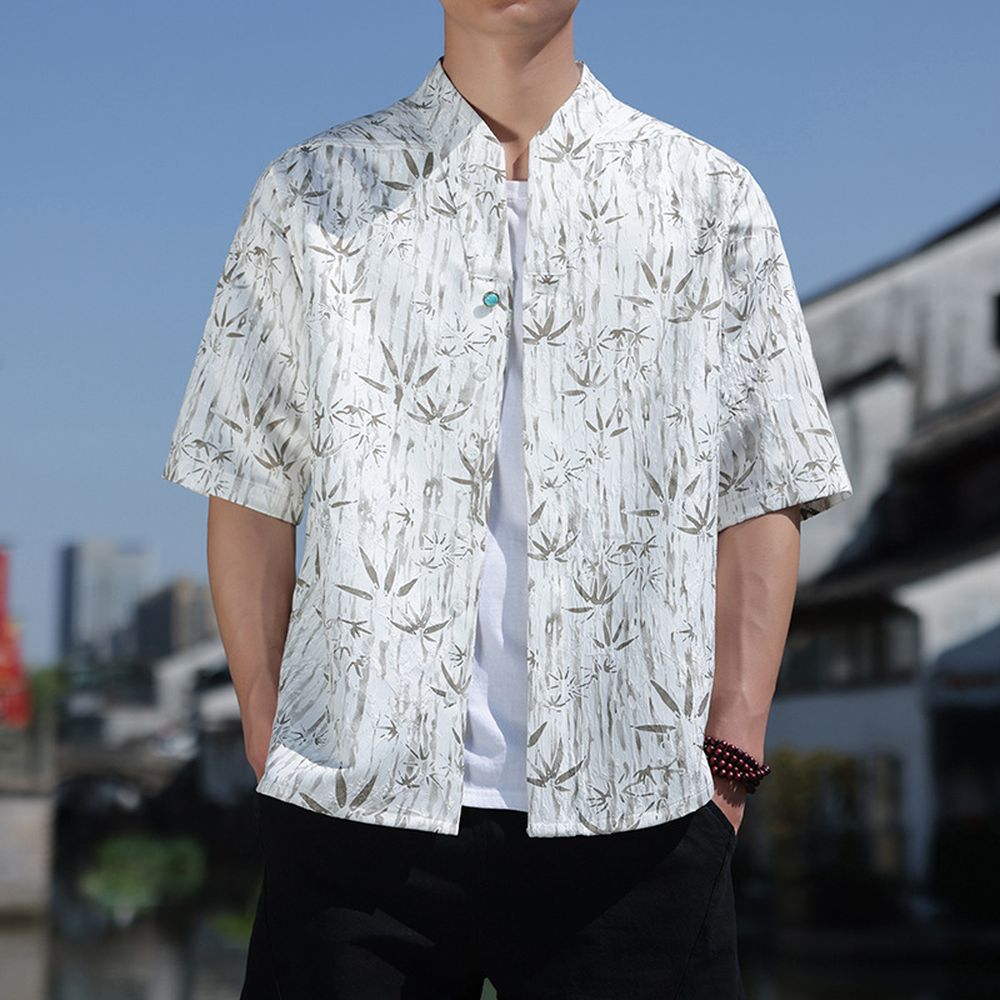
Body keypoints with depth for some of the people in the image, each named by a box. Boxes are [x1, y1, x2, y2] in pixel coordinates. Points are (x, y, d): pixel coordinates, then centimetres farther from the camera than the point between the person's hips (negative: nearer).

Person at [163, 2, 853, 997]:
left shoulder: (712, 199, 10)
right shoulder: (308, 195, 10)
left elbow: (760, 507, 7)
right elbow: (250, 498, 9)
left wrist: (729, 760, -2)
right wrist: (272, 751, 1)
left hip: (633, 813, 0)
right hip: (356, 806, 0)